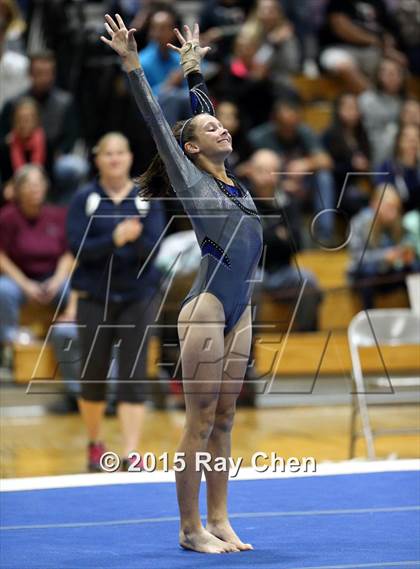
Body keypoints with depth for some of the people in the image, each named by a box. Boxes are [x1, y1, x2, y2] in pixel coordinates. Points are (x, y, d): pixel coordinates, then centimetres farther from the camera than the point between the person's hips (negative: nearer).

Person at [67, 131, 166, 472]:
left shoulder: (147, 199, 1)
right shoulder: (84, 200, -1)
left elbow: (152, 248, -8)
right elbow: (78, 248, -12)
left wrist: (135, 239, -29)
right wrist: (115, 239, -26)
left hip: (138, 296, 0)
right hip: (95, 297, 0)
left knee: (133, 375, -7)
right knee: (93, 375, 6)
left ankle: (130, 454, -9)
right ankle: (95, 444, 27)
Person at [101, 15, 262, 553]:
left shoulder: (229, 178, 15)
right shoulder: (188, 177, -1)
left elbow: (201, 110, 27)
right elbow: (155, 117, -1)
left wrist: (194, 71, 35)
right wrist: (132, 64, -2)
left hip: (239, 312, 7)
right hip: (206, 310, -7)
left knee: (223, 419, 8)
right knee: (200, 421, -4)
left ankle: (218, 522, 12)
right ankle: (190, 528, 1)